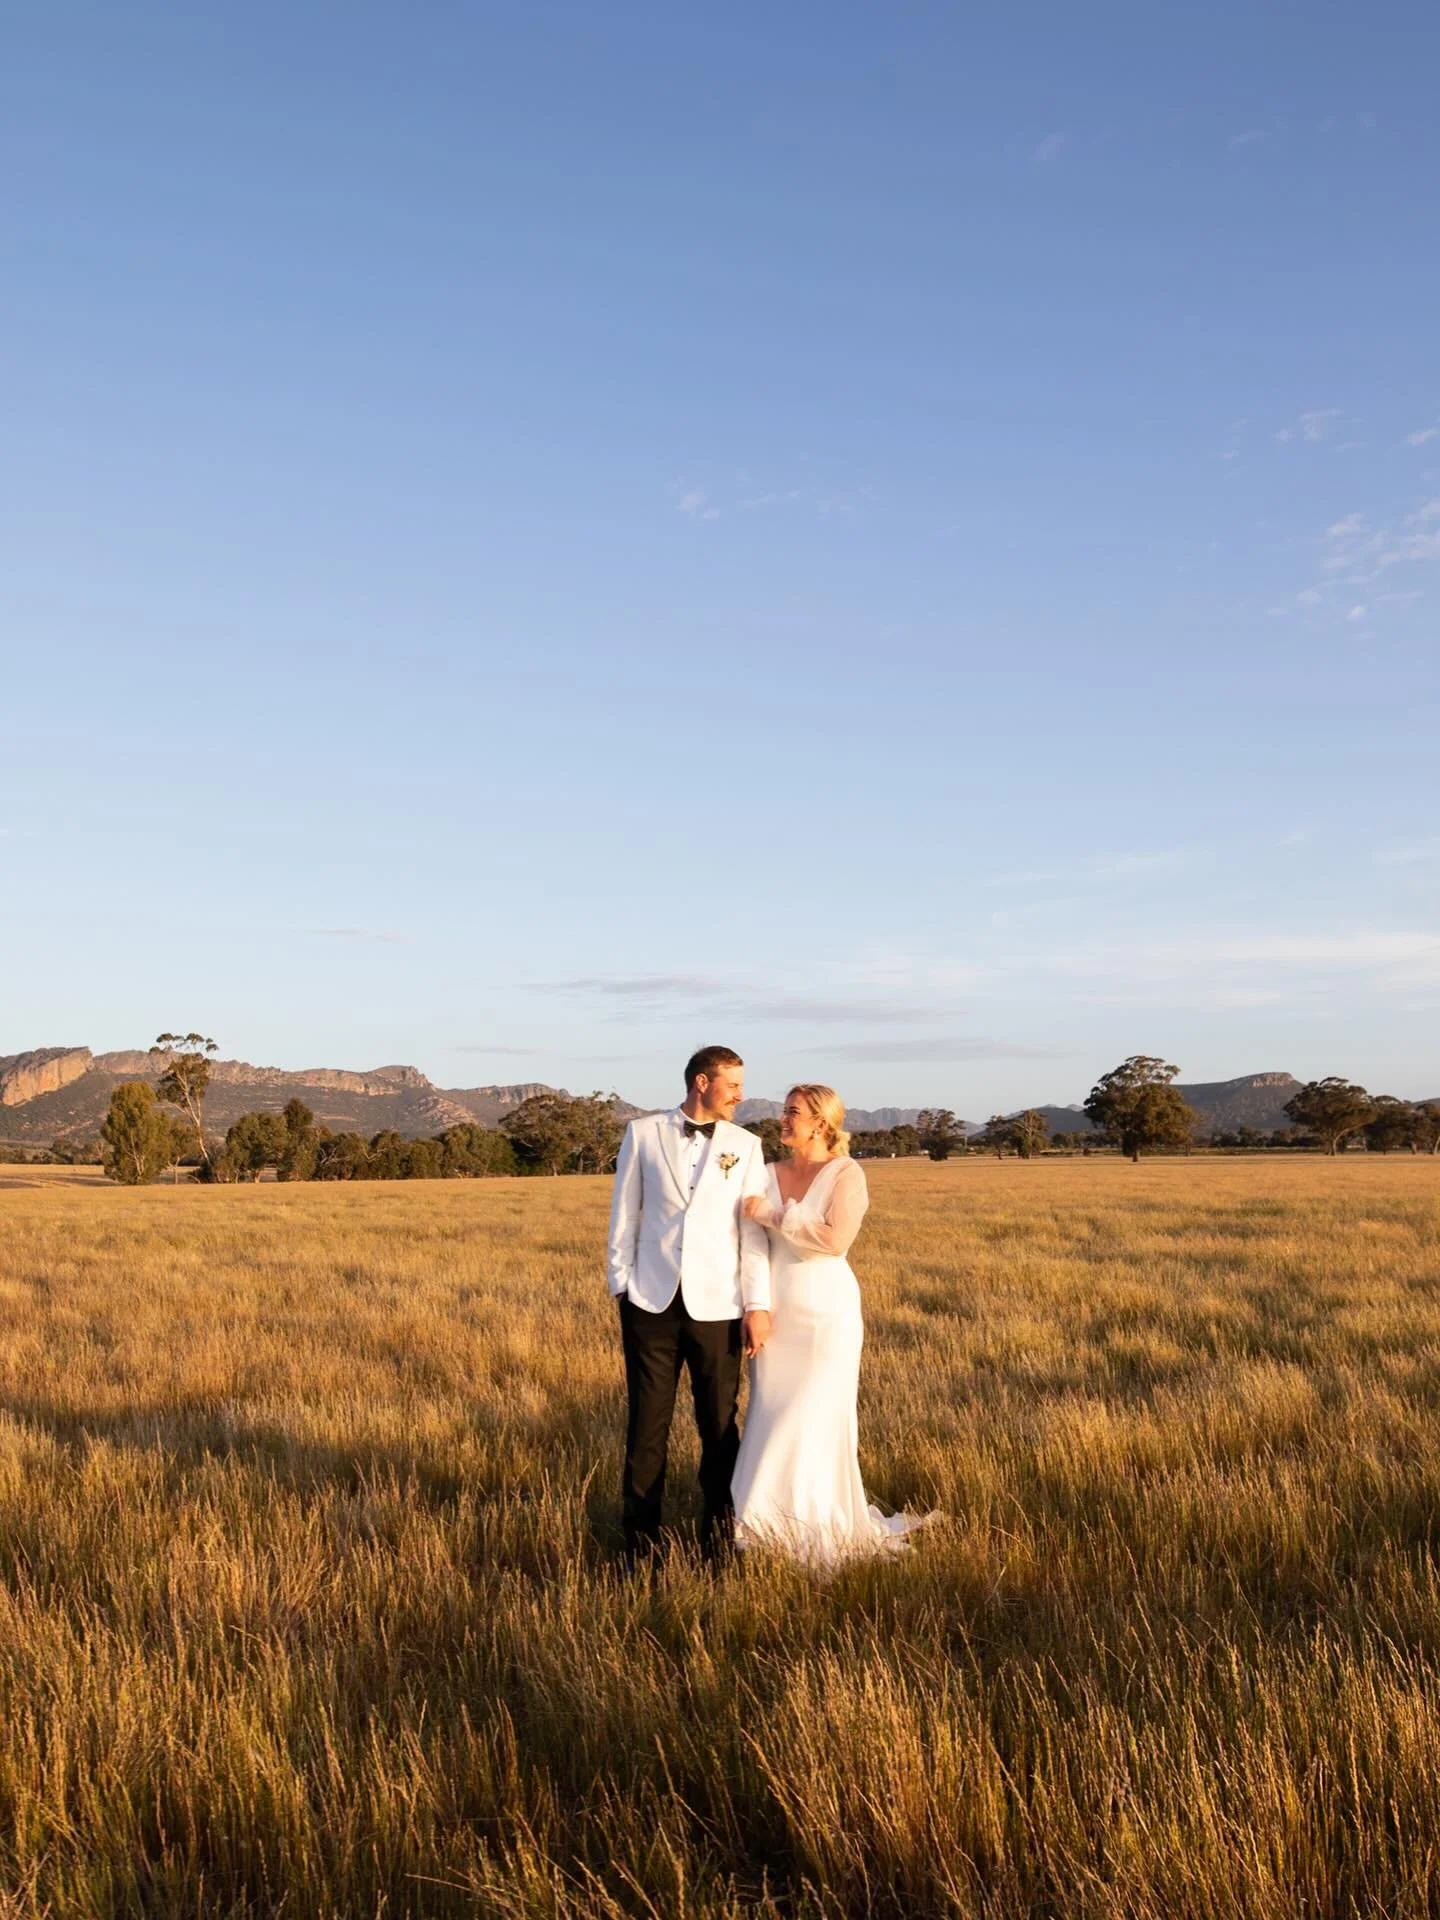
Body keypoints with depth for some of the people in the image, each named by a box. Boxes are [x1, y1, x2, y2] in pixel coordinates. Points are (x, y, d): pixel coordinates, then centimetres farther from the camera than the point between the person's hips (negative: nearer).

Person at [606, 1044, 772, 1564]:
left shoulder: (745, 1146, 4)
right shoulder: (643, 1132, 2)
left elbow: (754, 1230, 1)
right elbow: (625, 1212, 6)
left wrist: (758, 1305, -3)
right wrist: (620, 1284, 4)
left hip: (717, 1306, 1)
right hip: (652, 1301, -1)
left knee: (720, 1425, 7)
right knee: (646, 1424, 5)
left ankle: (717, 1537, 21)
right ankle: (640, 1541, 18)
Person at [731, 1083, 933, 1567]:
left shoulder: (846, 1173, -7)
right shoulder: (771, 1175, 7)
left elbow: (835, 1238, -20)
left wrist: (773, 1215, -16)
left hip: (826, 1312, -4)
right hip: (775, 1312, 4)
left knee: (816, 1420, -1)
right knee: (771, 1420, 5)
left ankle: (821, 1528, 15)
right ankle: (775, 1528, 17)